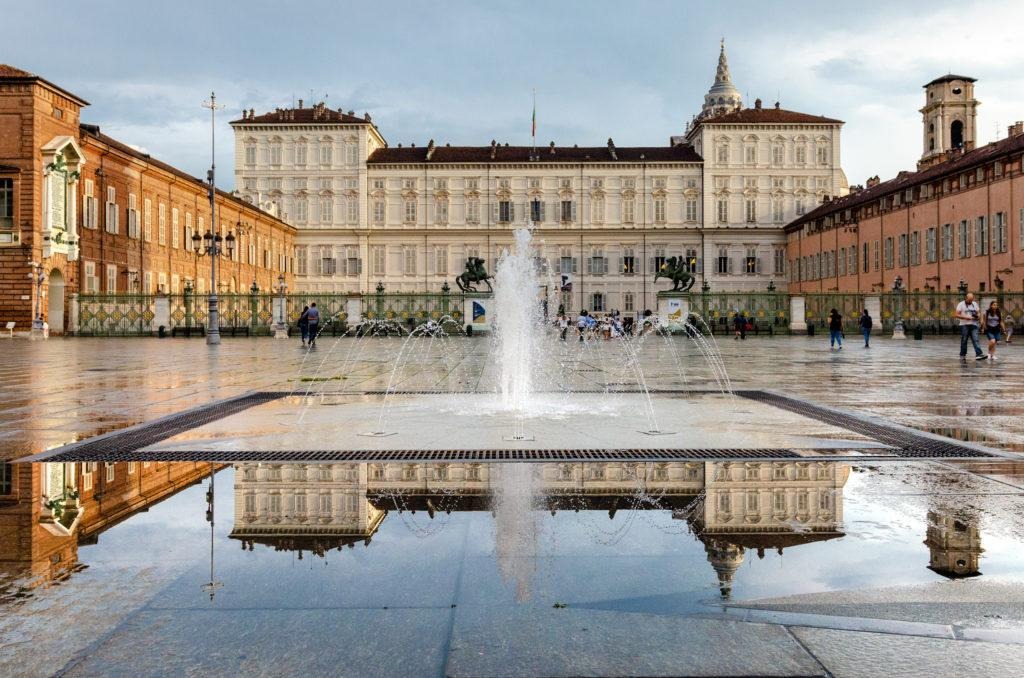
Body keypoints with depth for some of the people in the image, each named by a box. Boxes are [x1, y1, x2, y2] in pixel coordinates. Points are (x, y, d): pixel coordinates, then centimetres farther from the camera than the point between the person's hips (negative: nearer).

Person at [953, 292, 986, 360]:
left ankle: (979, 354, -17)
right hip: (964, 325, -3)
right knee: (964, 341, 3)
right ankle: (962, 355, 14)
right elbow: (956, 315, -7)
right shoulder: (961, 304, 0)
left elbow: (979, 313, 19)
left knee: (975, 340, -8)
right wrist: (965, 317, -18)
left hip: (973, 325, 3)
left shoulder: (975, 304, 14)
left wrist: (978, 316, -6)